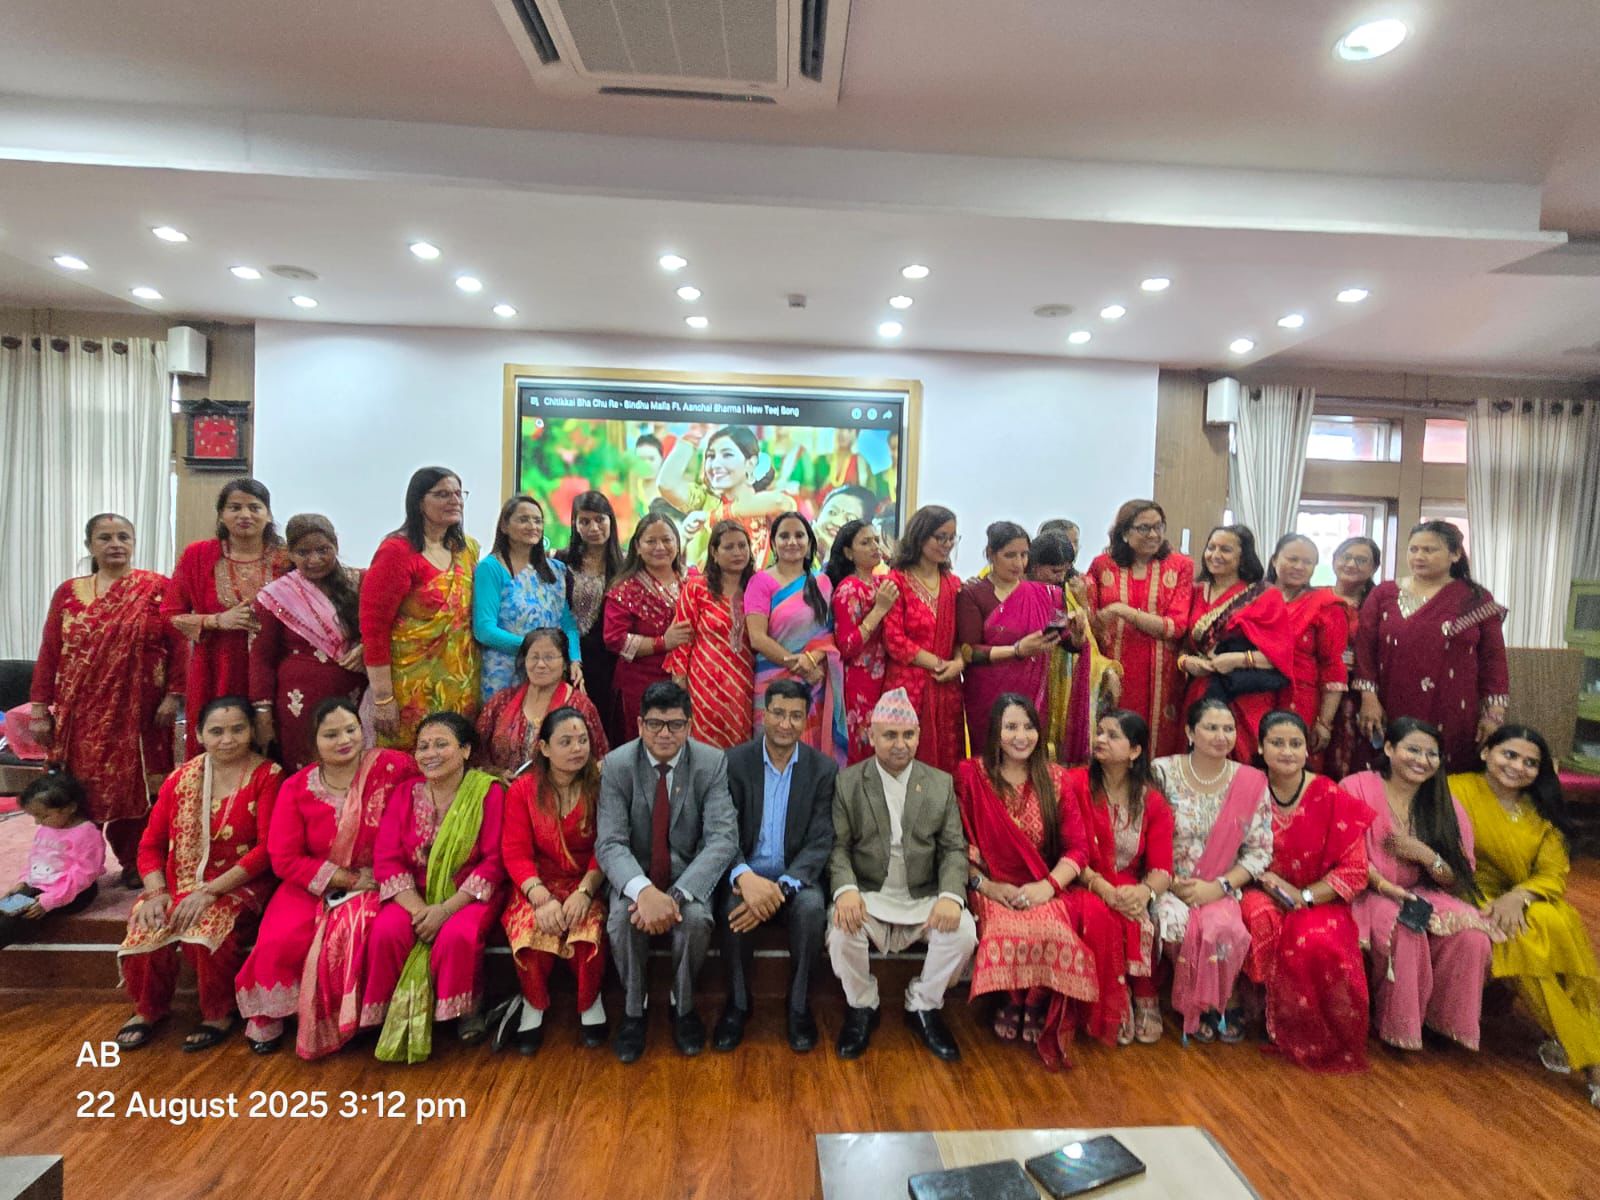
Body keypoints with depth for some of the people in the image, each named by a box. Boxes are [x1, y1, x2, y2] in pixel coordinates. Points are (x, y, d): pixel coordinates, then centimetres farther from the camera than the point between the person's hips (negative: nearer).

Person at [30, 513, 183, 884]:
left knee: (135, 789, 4)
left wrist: (173, 695, -11)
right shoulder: (68, 592, 8)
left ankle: (138, 864, 17)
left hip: (138, 712, -2)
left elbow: (178, 645, -5)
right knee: (84, 791, 7)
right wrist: (40, 709, 3)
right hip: (82, 714, 3)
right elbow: (49, 653, 7)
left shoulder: (158, 588, -1)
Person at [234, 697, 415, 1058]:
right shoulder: (297, 787, -3)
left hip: (373, 885, -2)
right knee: (279, 941, -22)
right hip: (312, 886, 2)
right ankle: (267, 1018, 11)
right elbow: (284, 859, -5)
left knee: (354, 933, -30)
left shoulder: (391, 768, -10)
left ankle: (349, 1022, -1)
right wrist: (347, 878, -12)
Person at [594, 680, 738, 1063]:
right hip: (635, 874, 1)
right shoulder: (616, 765, -11)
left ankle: (683, 1007, 2)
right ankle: (633, 1010, 1)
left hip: (689, 871, 0)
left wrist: (677, 894, -33)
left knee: (696, 919, -29)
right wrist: (644, 890, -37)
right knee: (621, 919, -29)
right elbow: (610, 843, -17)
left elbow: (723, 838, -18)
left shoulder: (712, 763, -12)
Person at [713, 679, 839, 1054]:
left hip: (795, 873, 0)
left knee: (811, 908, -30)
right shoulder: (734, 761, -5)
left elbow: (821, 841, -9)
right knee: (734, 909, -31)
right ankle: (737, 1003, -3)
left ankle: (799, 1005, -5)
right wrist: (744, 876, -32)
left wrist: (782, 886, -27)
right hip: (745, 873, 0)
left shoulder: (823, 768, -4)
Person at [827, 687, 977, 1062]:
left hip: (924, 898, 2)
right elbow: (838, 845, -5)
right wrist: (845, 889, -25)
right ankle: (862, 1007, 3)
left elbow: (954, 849, 1)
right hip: (867, 895, -1)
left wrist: (950, 895, -18)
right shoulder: (847, 781, 0)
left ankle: (923, 1006, 5)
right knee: (841, 930, -30)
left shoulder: (942, 783, 5)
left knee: (963, 930, -25)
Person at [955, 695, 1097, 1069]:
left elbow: (1077, 846, 2)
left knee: (1054, 934, -30)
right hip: (992, 889, -1)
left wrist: (1048, 886, -14)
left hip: (1044, 891, 2)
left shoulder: (1055, 779, 6)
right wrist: (986, 886, -14)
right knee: (1011, 933, -31)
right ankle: (1010, 1005, -1)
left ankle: (1037, 1009, -2)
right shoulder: (971, 775, 1)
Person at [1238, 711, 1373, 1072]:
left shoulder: (1332, 797, -6)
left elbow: (1353, 870, -5)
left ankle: (1317, 1037, -6)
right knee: (1261, 921, -34)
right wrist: (1264, 879, -17)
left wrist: (1304, 896, -17)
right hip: (1261, 893, 1)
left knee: (1317, 941, -34)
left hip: (1318, 900, -1)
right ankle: (1268, 1020, -12)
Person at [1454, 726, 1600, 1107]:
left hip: (1526, 904, 4)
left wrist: (1517, 897, -20)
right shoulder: (1457, 789, -6)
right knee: (1521, 938, -32)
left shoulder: (1542, 812, 12)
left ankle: (1566, 1039, -23)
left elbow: (1554, 875, 1)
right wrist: (1483, 903, -23)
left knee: (1561, 925, -29)